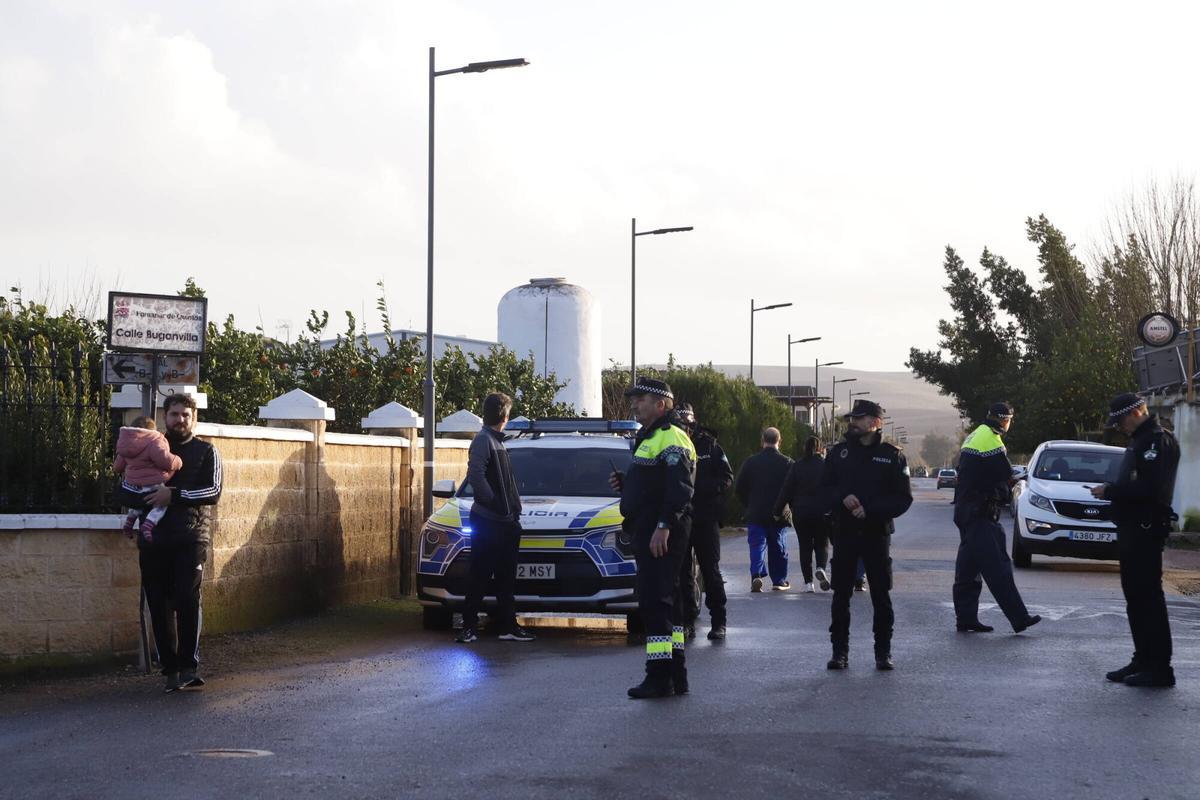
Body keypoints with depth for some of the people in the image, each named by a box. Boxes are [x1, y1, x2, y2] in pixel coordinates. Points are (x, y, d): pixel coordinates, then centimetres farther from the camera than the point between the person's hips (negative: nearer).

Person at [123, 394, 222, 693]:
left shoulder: (206, 452, 10)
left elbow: (213, 491, -4)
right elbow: (126, 489, 10)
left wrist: (174, 495, -15)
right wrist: (152, 498, -9)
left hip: (191, 536, -3)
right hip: (154, 539, 3)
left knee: (188, 598, -17)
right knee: (160, 604, -1)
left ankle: (189, 666, -11)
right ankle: (170, 669, 7)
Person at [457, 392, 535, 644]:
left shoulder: (497, 441, 19)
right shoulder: (483, 440, -10)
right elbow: (476, 476, -21)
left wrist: (513, 507, 12)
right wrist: (494, 503, -17)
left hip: (506, 522, 9)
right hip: (487, 521, -9)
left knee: (506, 577, 10)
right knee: (480, 576, -5)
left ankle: (508, 626, 15)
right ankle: (469, 626, 0)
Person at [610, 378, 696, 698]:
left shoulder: (671, 439, -12)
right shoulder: (648, 438, 22)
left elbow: (680, 489, -22)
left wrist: (665, 525, -28)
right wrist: (623, 482, 11)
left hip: (662, 534, -11)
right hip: (646, 532, 11)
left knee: (655, 603, -11)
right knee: (666, 601, 13)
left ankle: (660, 677, -10)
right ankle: (675, 676, 20)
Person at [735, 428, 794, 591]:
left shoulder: (751, 462, -1)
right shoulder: (787, 463, -4)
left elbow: (739, 488, 1)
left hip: (755, 514, 0)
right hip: (779, 516, 0)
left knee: (757, 545, 1)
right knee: (778, 547, 12)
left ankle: (756, 575, -20)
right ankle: (779, 581, 18)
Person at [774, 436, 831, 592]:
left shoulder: (796, 466, 0)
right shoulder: (827, 465, -2)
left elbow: (786, 491, -2)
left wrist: (778, 511, 3)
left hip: (801, 513, 1)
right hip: (823, 513, 0)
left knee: (805, 546, 8)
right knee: (822, 544, 11)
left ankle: (808, 582, 3)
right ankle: (821, 568, -18)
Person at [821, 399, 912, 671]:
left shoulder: (892, 455, 0)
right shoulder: (838, 452, 7)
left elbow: (903, 499, -2)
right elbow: (824, 489, 8)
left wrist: (870, 510, -14)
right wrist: (843, 498, -13)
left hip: (877, 533, -2)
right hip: (844, 533, 2)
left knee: (881, 595, 3)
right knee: (841, 594, 3)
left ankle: (883, 653, 12)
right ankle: (840, 651, 11)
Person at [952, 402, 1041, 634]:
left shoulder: (974, 437, 17)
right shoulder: (992, 441, -14)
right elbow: (1004, 478, -14)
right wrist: (1006, 494, 8)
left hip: (964, 510, 10)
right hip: (980, 513, -10)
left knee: (968, 568, 11)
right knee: (997, 567, -10)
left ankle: (966, 619, 13)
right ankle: (1019, 618, -10)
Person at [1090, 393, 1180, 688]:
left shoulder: (1158, 441, -13)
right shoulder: (1140, 441, 20)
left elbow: (1149, 487, -23)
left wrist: (1111, 491, -17)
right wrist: (1111, 490, 5)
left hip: (1145, 529, -11)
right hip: (1132, 528, 11)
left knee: (1148, 597, -9)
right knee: (1135, 597, 13)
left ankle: (1159, 668, -7)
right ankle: (1143, 661, 19)